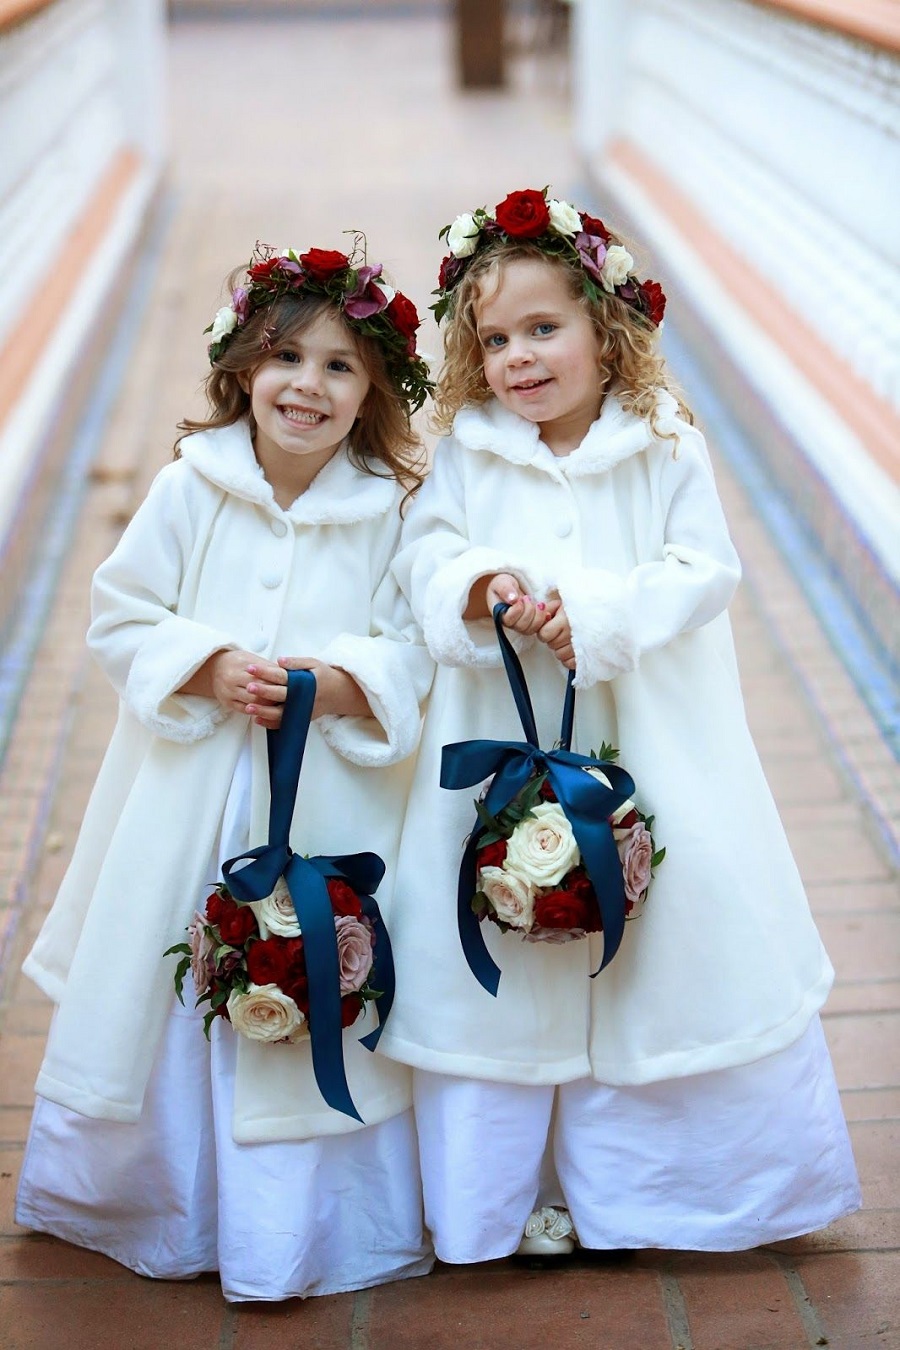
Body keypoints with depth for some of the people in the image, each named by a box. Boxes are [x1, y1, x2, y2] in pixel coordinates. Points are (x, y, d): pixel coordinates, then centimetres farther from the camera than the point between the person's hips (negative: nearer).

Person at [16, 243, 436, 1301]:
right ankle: (152, 1204, 35)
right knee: (167, 1000, 11)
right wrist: (212, 669, -16)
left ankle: (294, 1230, 23)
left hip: (326, 804, -1)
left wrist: (332, 684, -22)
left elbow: (411, 654, -3)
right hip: (190, 796, 1)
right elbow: (121, 619, -1)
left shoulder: (388, 511, -3)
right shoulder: (187, 490, -4)